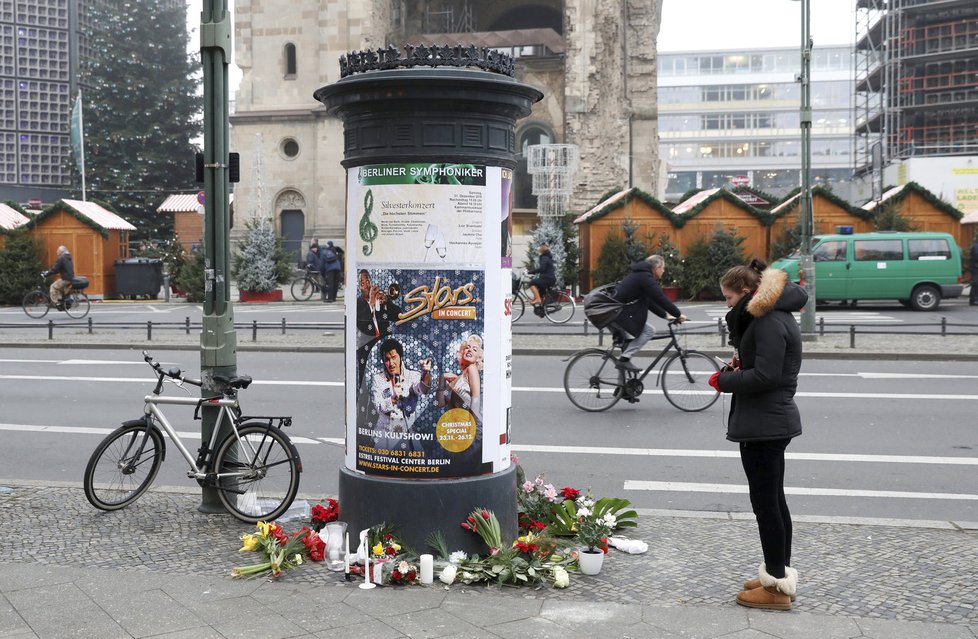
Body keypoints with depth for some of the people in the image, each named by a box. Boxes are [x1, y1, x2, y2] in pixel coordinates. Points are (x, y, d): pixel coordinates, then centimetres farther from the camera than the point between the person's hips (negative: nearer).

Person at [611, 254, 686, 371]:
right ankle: (625, 359, -11)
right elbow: (661, 299, -14)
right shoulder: (645, 277, -12)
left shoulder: (640, 275, 19)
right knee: (649, 331, -10)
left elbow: (650, 301, 23)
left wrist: (665, 315, 17)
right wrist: (678, 314, -6)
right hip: (620, 314, -10)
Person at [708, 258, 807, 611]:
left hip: (764, 425, -11)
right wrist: (741, 362, 4)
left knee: (765, 503, -2)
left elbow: (765, 376, -24)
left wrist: (724, 379, -11)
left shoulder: (769, 323, -18)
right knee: (774, 501, 17)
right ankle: (780, 575, 27)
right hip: (772, 421, 11)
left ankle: (777, 585, 7)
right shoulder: (776, 315, 14)